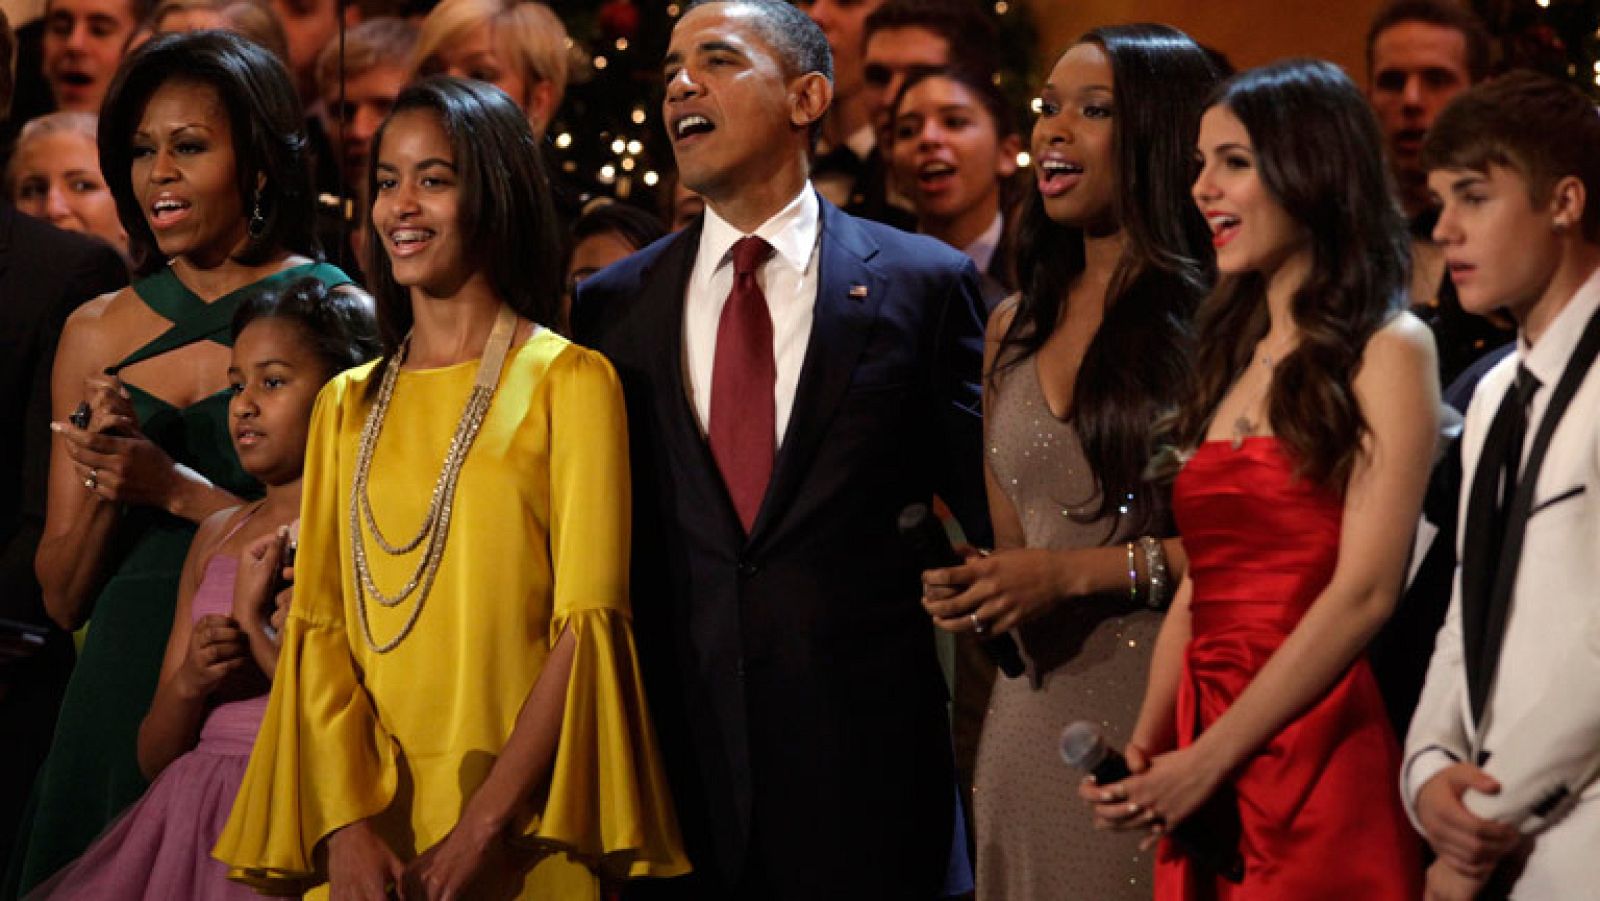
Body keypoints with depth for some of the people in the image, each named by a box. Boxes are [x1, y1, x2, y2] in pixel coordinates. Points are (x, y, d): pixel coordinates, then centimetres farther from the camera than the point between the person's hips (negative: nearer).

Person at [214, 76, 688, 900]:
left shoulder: (568, 383, -2)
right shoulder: (346, 407, 11)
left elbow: (588, 623, -9)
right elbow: (318, 623, 4)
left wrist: (484, 825, -16)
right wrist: (346, 826, -11)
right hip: (367, 822, 4)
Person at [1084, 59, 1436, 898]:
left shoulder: (1386, 350, -5)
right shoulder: (1233, 356, 16)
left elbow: (1364, 592, -13)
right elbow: (1200, 585, 13)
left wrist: (1208, 762, -14)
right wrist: (1146, 750, -2)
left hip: (1321, 766, -6)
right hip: (1202, 762, 6)